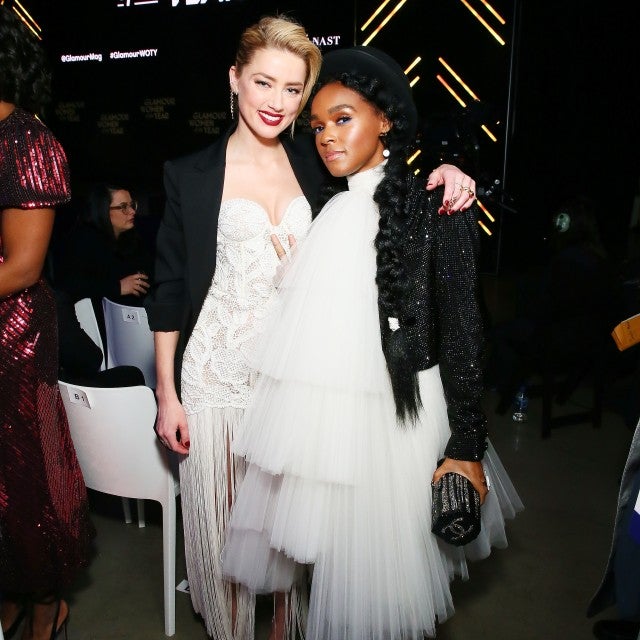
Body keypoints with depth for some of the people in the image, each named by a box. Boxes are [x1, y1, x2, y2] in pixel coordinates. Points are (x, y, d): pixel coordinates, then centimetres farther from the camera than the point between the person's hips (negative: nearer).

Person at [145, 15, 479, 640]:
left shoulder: (314, 162, 4)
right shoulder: (192, 175, -3)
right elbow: (169, 291, -2)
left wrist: (442, 177, -11)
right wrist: (167, 394, -3)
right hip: (220, 373, -2)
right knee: (223, 516, 12)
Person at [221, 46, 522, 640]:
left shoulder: (434, 209, -5)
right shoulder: (325, 215, 9)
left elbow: (460, 332, -6)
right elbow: (302, 333, 11)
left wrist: (466, 447, -8)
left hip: (398, 417, -4)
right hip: (325, 415, 5)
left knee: (383, 568, 10)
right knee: (336, 561, 15)